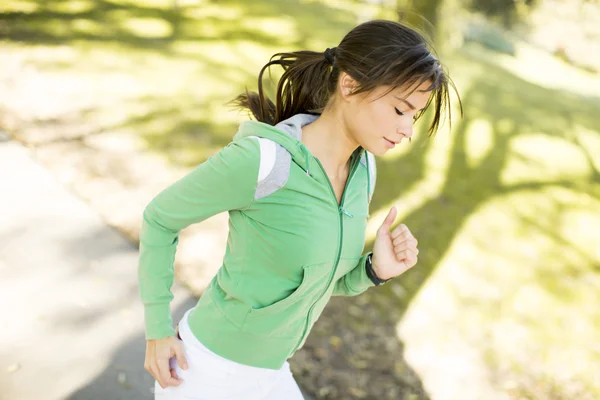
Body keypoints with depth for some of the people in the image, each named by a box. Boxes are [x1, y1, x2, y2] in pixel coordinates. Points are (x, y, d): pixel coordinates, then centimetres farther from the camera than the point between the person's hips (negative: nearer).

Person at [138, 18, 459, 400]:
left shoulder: (360, 169, -5)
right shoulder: (260, 159, -30)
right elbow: (160, 216, -13)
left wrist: (378, 269, -16)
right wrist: (157, 330, -10)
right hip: (203, 369, -7)